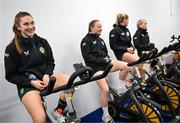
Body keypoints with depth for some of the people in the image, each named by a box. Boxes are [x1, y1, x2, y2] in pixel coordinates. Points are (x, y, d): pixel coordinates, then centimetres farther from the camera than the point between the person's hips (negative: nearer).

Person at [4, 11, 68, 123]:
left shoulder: (42, 42, 3)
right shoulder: (12, 48, -8)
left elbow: (51, 62, 10)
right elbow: (10, 75, -4)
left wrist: (47, 75, -11)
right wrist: (31, 82, -16)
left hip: (45, 78, 5)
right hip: (27, 84, -4)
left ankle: (58, 111, -1)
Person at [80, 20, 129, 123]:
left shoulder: (100, 40, 18)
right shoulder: (86, 40, -4)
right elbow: (87, 57, -13)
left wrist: (108, 59, -4)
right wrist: (101, 60, -18)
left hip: (105, 63, 7)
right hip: (95, 67, -7)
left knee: (126, 66, -17)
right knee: (105, 89, -21)